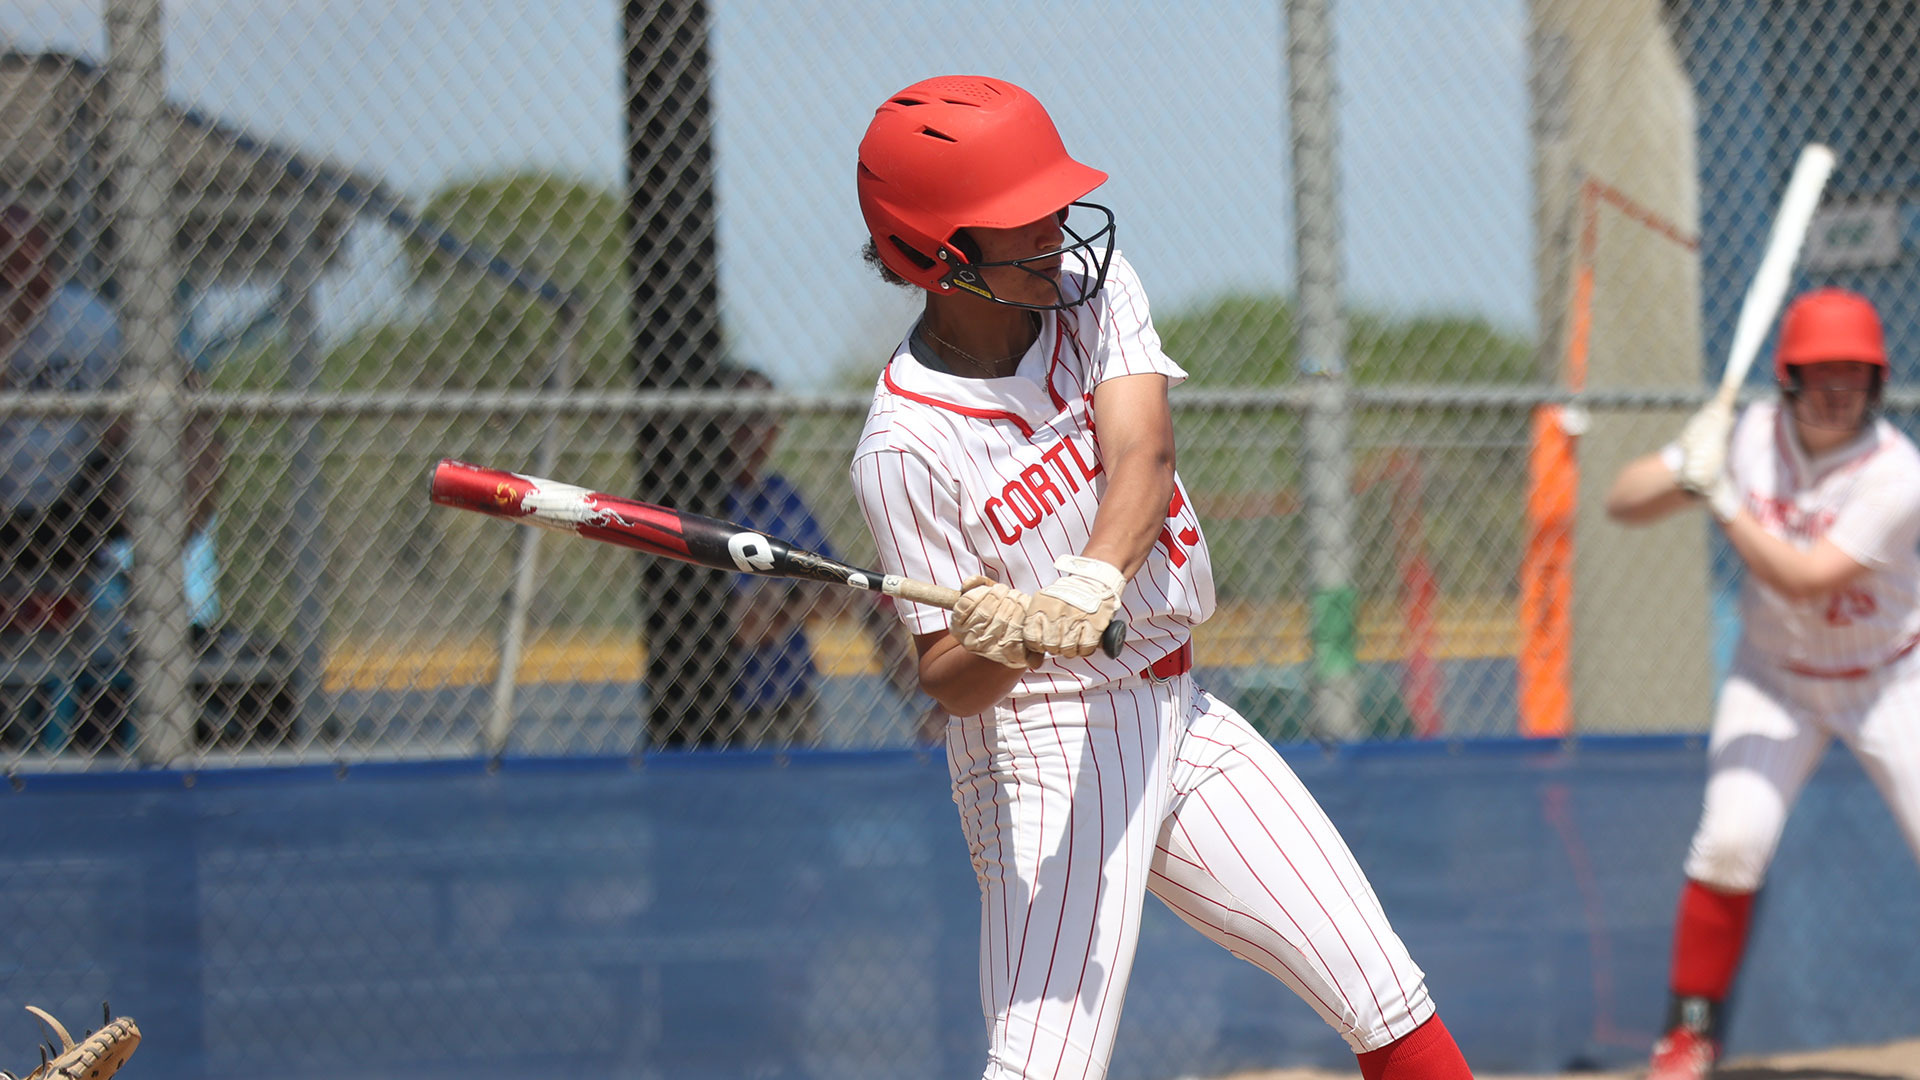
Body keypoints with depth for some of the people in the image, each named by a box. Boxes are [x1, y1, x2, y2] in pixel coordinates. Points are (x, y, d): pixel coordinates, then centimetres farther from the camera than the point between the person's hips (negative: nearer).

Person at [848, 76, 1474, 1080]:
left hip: (1179, 717, 6)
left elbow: (1142, 459, -19)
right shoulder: (904, 448, -17)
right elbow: (950, 682, -16)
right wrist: (1003, 643, -41)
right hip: (1044, 745, -6)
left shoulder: (1092, 291, -1)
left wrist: (1089, 582, -39)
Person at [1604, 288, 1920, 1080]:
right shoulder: (1750, 437, -12)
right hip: (1774, 678, 2)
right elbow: (1623, 503, -10)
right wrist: (1685, 472, -29)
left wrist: (1721, 497, -37)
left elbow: (1804, 578, -32)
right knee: (1731, 841, -15)